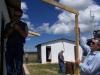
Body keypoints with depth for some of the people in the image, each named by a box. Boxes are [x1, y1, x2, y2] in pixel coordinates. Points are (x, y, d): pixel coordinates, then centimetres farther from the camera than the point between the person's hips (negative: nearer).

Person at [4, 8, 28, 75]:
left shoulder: (24, 25, 13)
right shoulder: (8, 24, 18)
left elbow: (25, 35, 1)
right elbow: (5, 36, 9)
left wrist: (18, 28, -10)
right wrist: (12, 28, -4)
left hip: (19, 47, -2)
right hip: (9, 47, 2)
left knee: (19, 66, -10)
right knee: (9, 67, -1)